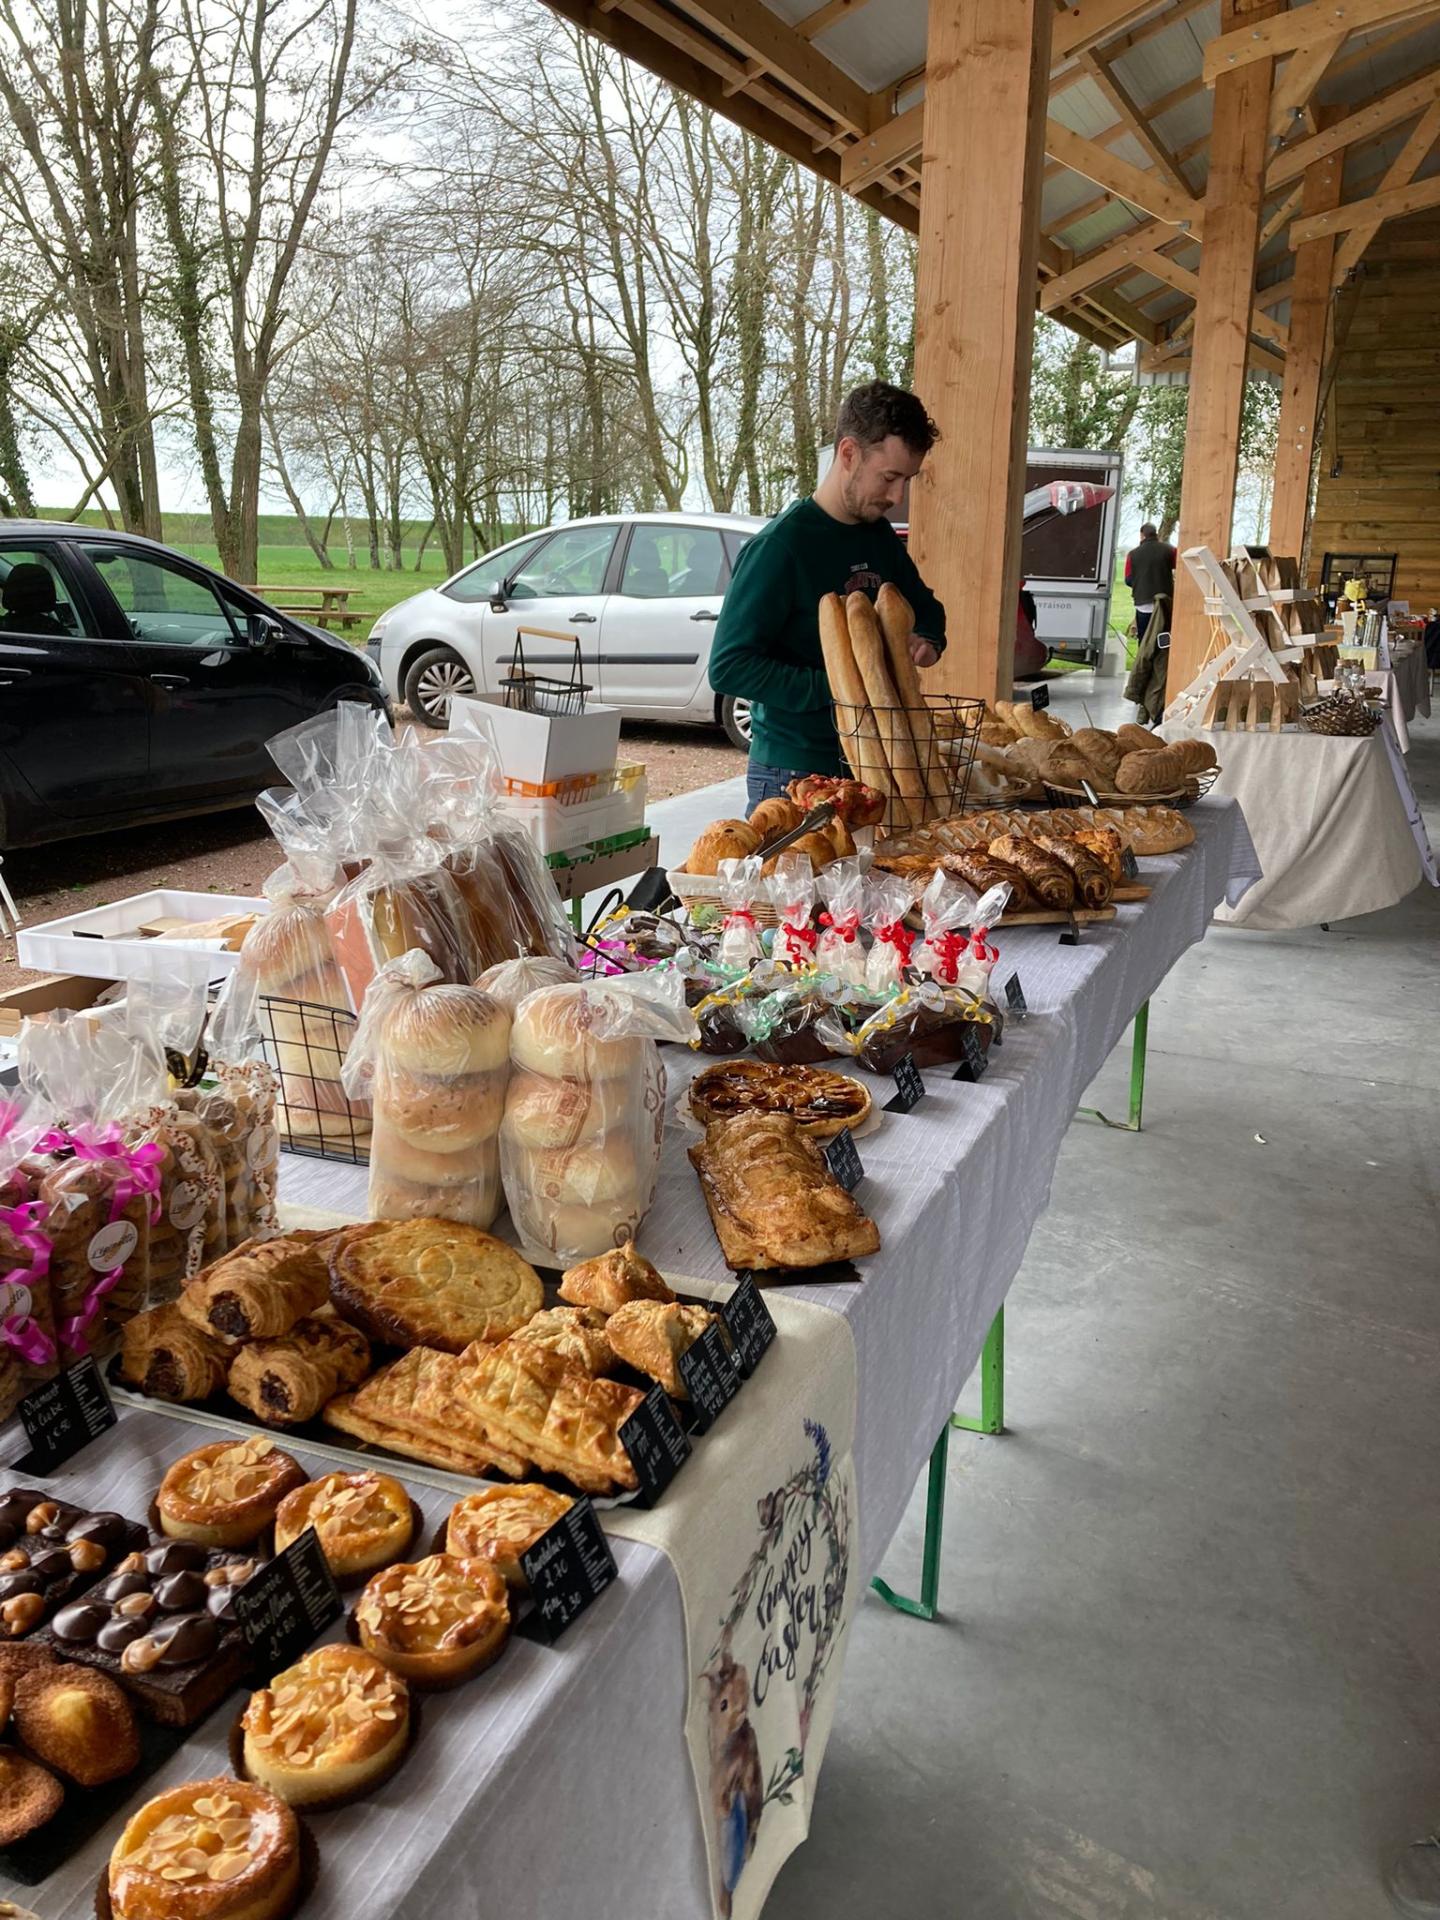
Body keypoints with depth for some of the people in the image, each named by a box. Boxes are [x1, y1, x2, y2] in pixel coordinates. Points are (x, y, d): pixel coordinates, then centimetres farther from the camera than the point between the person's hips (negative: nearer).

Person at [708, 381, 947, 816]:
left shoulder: (881, 536, 7)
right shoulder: (779, 546, -16)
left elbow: (926, 606, 25)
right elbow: (728, 667, -19)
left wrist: (927, 642, 1)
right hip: (792, 774, -7)